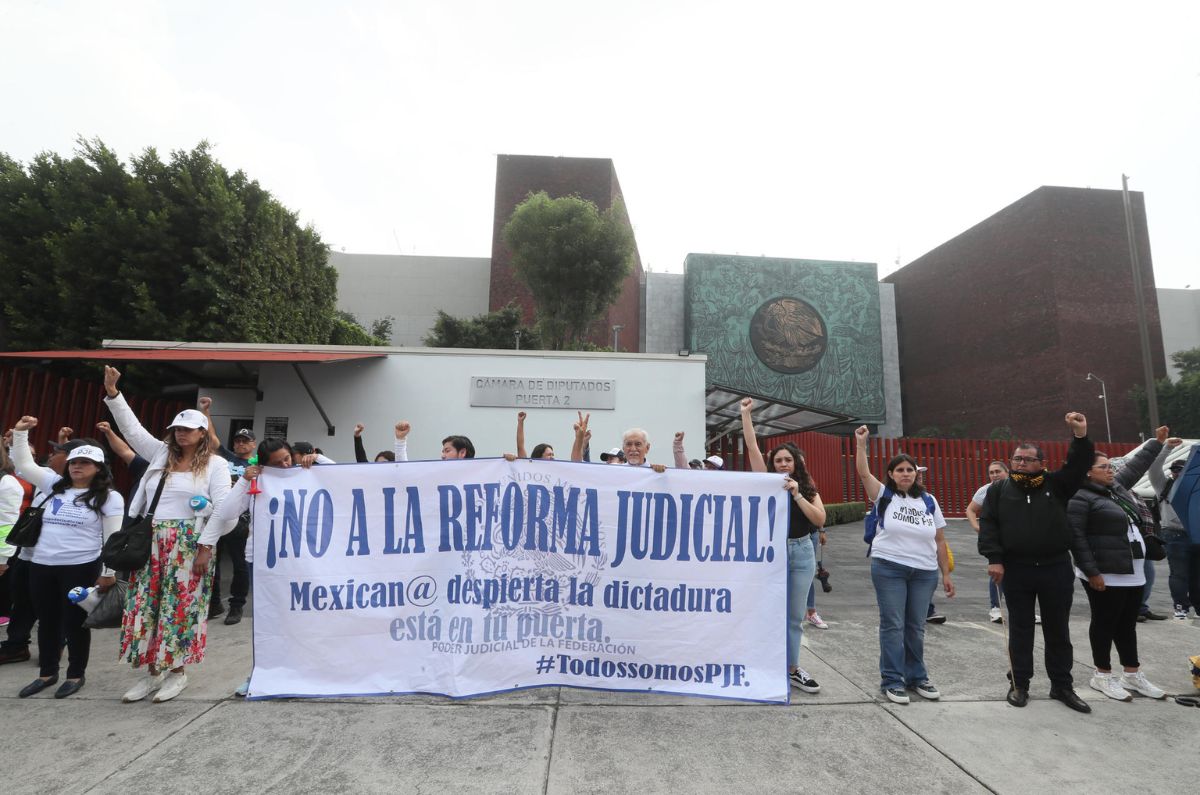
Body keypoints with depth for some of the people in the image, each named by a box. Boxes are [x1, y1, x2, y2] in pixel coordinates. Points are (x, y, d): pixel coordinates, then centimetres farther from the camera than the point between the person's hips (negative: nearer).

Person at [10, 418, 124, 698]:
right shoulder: (55, 485, 10)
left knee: (75, 621, 4)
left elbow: (113, 537, -7)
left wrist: (108, 572, -10)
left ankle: (76, 674, 19)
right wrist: (20, 433, 2)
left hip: (80, 568, -5)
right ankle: (47, 672, 32)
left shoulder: (109, 497, -6)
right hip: (41, 565, 6)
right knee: (47, 621, 16)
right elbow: (24, 465, 14)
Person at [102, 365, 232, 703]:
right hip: (151, 543, 5)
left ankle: (177, 672, 15)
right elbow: (131, 428, 8)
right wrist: (112, 393, -3)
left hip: (189, 544, -5)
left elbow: (222, 509, -8)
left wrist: (207, 547, -13)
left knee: (180, 607, 1)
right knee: (146, 605, 7)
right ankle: (153, 672, 21)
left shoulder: (215, 464, -3)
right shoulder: (160, 453, 12)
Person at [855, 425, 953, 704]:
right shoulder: (884, 495, -1)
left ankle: (916, 677, 26)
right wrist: (861, 443, -23)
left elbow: (940, 541, 8)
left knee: (916, 627, 11)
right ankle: (892, 680, 10)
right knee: (893, 625, 0)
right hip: (889, 568, -3)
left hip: (924, 572, 3)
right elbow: (863, 472, -16)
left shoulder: (929, 501, 6)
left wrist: (946, 574, 6)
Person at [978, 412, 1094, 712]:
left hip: (1056, 568, 1)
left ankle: (1062, 685, 26)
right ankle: (1019, 683, 19)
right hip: (1016, 570, -1)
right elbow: (988, 524, -3)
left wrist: (1081, 437, -26)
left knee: (1058, 630, 12)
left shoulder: (1056, 484, 4)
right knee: (1020, 630, 8)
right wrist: (994, 558, -11)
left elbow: (1079, 465, -9)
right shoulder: (999, 489, 1)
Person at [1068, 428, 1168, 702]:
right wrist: (1091, 572, -22)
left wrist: (1156, 442, 34)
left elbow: (1134, 466, 31)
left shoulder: (1116, 486, 12)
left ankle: (1132, 674, 27)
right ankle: (1102, 676, 13)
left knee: (1127, 624, 16)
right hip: (1105, 575, -8)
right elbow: (1076, 538, -19)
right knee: (1105, 623, 2)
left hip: (1133, 573, 9)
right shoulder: (1080, 498, -15)